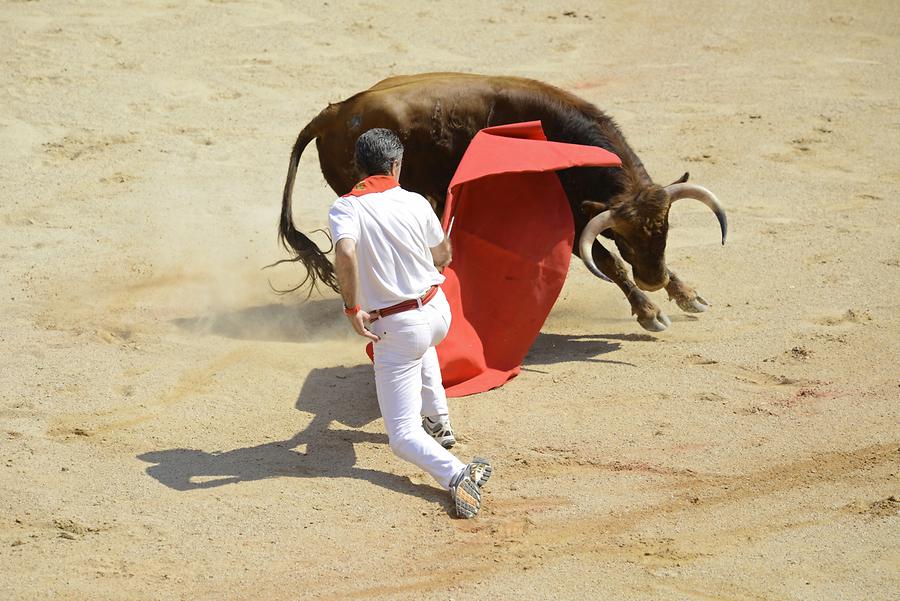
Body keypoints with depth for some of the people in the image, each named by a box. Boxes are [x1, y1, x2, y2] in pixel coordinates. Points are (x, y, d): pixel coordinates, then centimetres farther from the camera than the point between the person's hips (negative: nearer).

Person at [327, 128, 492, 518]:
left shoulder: (346, 208, -12)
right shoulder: (416, 203, -1)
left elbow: (345, 252, -33)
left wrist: (352, 307, -22)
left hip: (394, 331, -4)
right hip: (438, 314, 4)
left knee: (403, 435, 0)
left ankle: (454, 474, -28)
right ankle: (438, 423, 45)